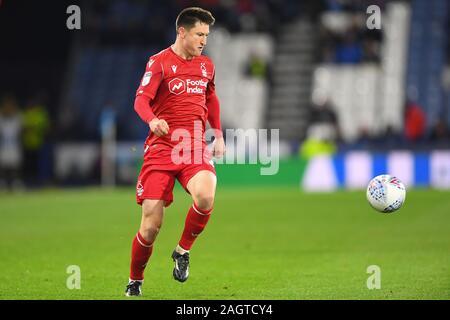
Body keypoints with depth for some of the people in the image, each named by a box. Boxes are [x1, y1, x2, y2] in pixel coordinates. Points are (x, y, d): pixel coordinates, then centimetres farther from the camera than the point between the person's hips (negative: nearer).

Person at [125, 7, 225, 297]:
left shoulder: (206, 65, 14)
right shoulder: (160, 62, -2)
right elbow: (141, 99, -14)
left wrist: (218, 135, 23)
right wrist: (152, 120, -35)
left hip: (196, 148, 3)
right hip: (161, 148, -3)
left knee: (206, 196, -29)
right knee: (152, 224, -6)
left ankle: (183, 251, -2)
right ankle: (135, 282, 18)